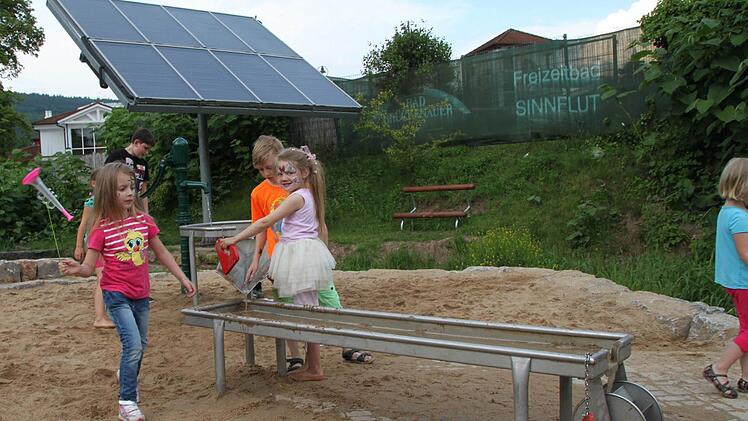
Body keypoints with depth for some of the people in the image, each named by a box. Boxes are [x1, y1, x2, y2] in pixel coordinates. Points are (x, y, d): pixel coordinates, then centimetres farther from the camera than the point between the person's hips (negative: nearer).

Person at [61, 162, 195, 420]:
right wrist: (76, 269, -35)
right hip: (117, 295, -5)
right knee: (133, 345, -16)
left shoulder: (143, 220, -2)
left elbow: (162, 254, 7)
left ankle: (127, 376, 50)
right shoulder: (102, 228, -14)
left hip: (141, 294, 5)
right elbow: (89, 267, -13)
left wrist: (183, 279, 7)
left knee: (140, 344, 20)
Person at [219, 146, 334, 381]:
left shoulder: (297, 197, -15)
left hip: (300, 257, -10)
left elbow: (265, 223, -19)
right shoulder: (311, 195, 12)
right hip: (312, 252, 10)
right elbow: (322, 228, 19)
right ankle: (310, 364, 22)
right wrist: (322, 254, 27)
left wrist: (235, 239, -16)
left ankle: (315, 369, 5)